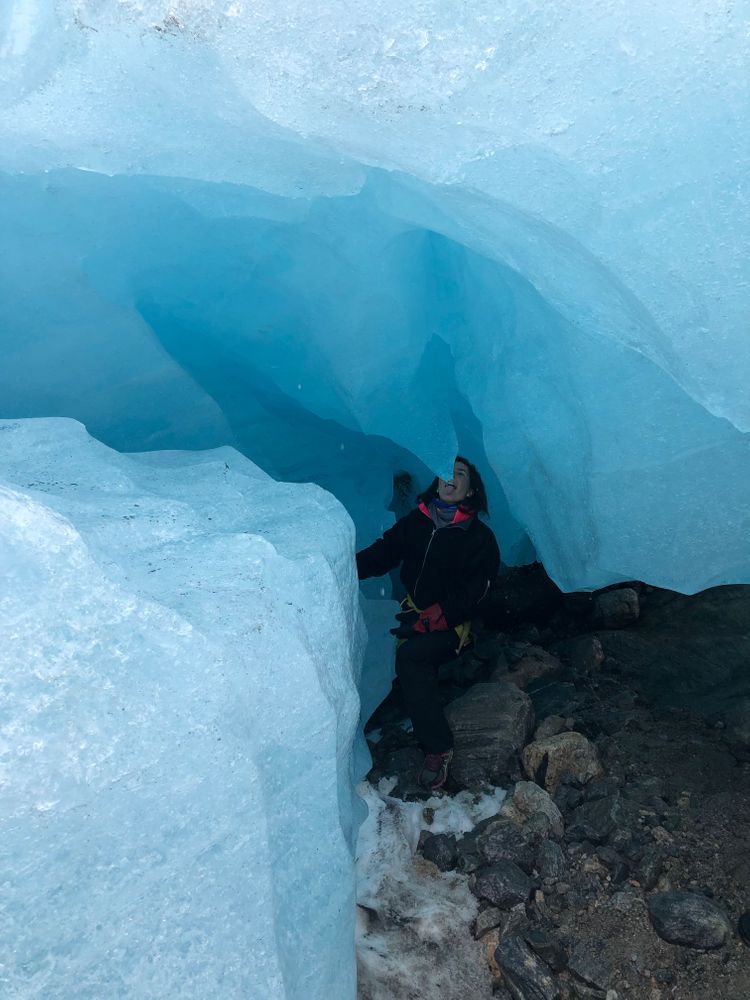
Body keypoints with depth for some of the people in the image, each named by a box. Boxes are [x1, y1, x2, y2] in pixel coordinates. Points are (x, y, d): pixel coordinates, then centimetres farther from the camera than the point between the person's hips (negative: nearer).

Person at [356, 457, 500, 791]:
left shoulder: (479, 538, -5)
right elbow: (381, 554, 0)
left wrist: (427, 622, -23)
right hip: (413, 612, 6)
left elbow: (467, 597, -12)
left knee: (409, 654, -30)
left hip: (452, 625, -6)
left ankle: (438, 747, -19)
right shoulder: (415, 522, 7)